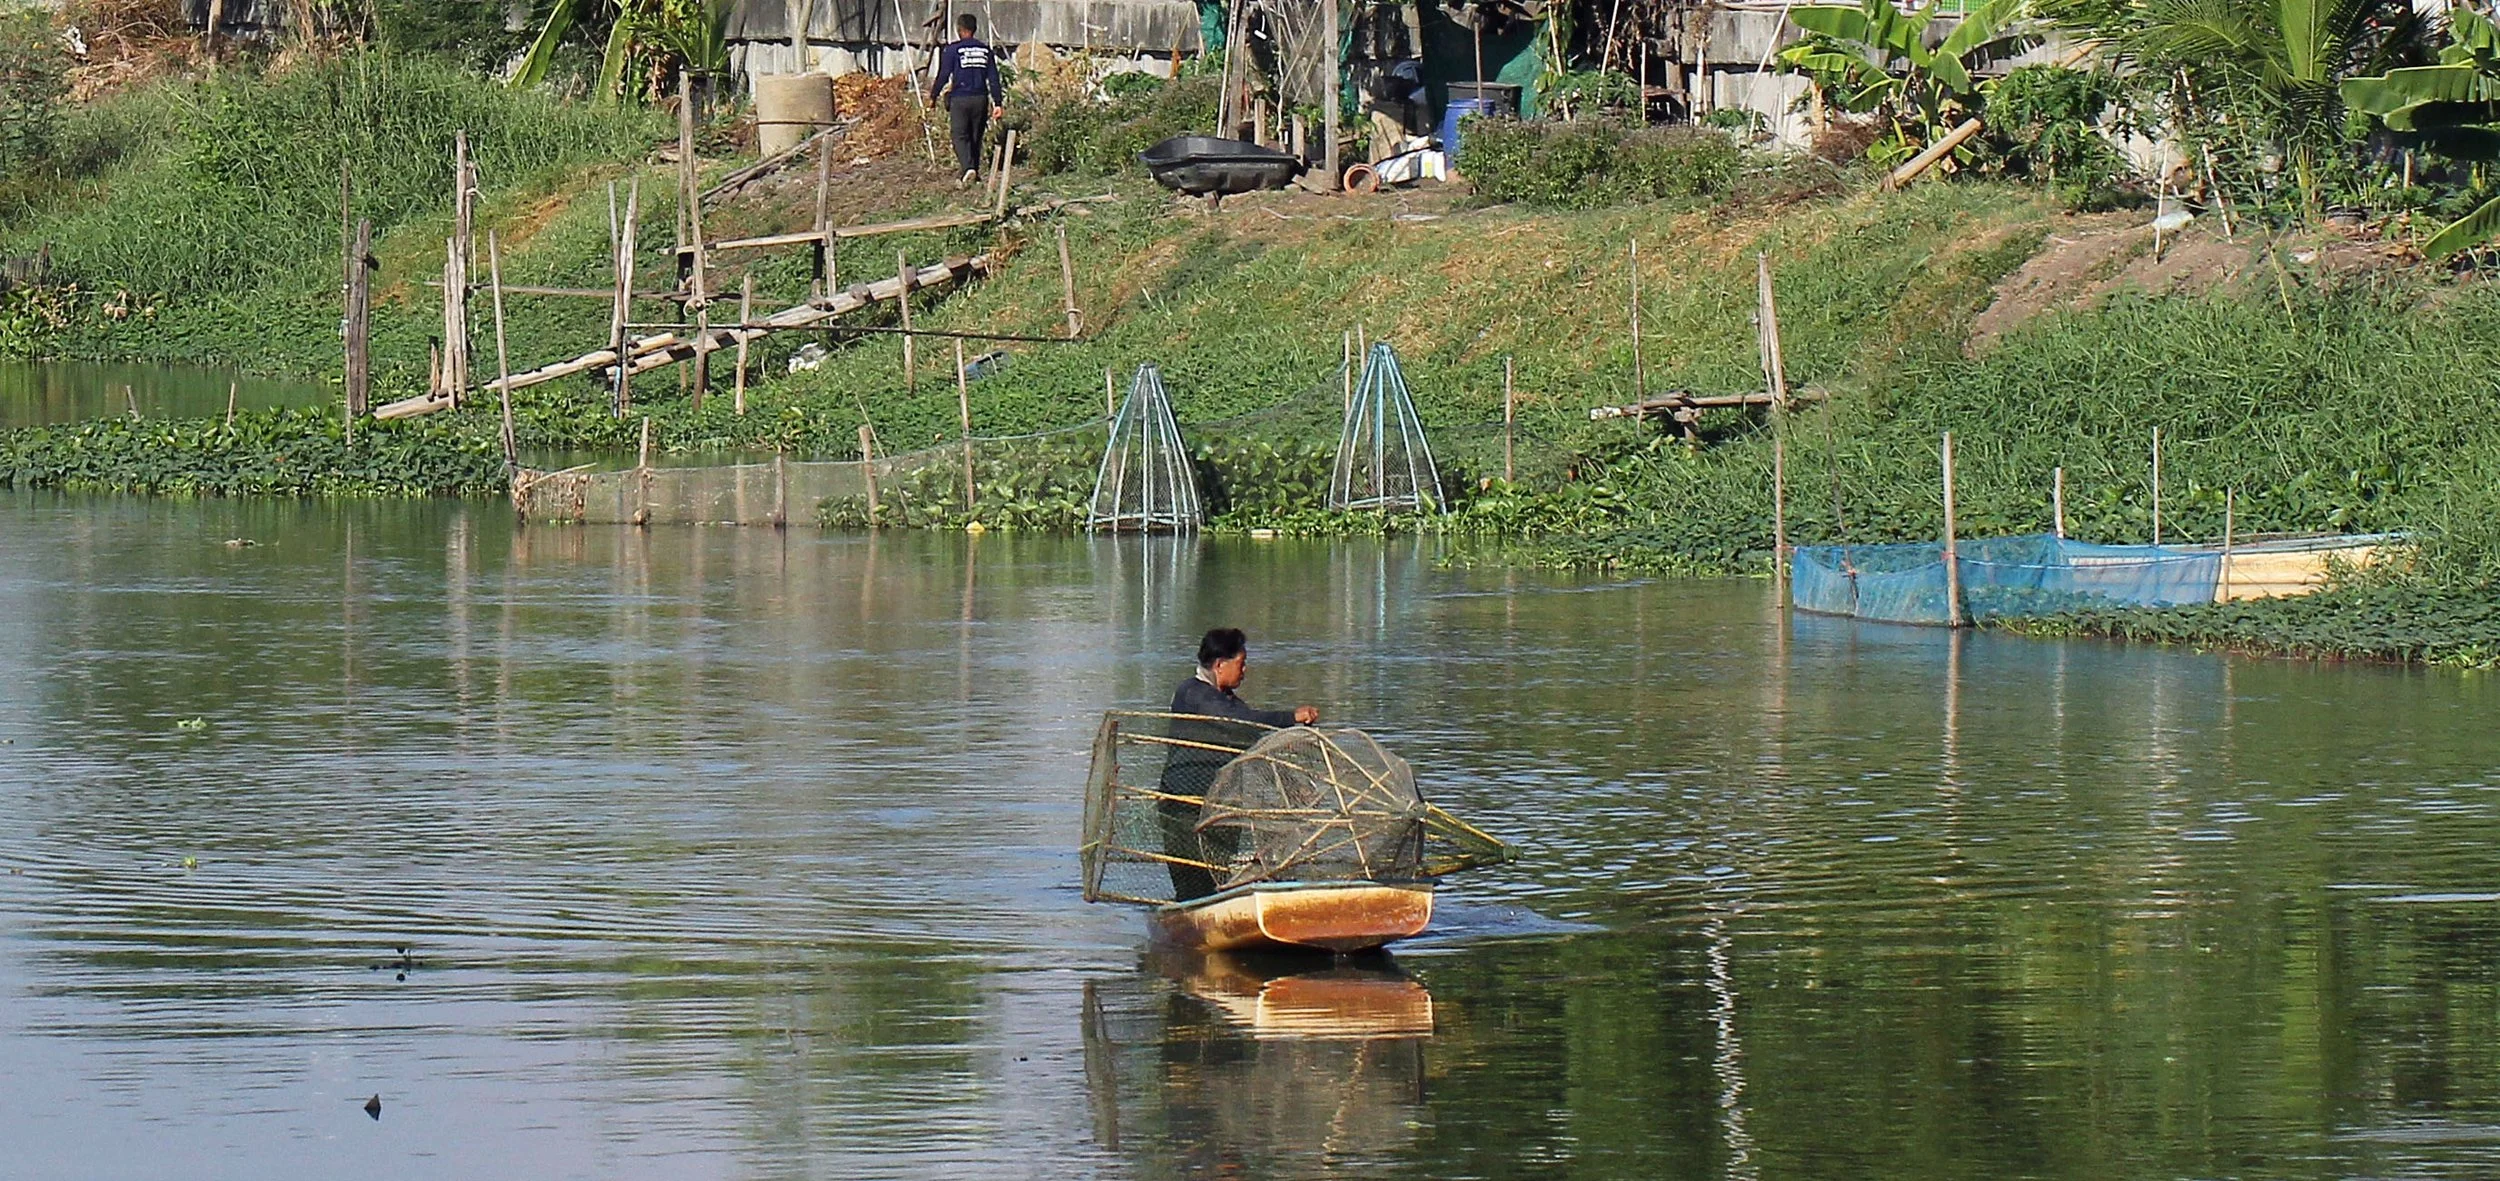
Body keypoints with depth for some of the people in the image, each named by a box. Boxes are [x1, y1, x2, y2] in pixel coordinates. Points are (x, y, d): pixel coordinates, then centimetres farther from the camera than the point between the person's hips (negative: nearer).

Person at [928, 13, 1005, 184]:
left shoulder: (952, 50, -5)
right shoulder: (985, 50, 7)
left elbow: (943, 75, -4)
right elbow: (993, 78, 6)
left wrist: (933, 96, 8)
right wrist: (998, 103, 8)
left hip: (959, 99, -4)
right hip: (981, 99, 4)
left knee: (960, 137, -4)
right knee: (976, 138, 13)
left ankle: (968, 168, -26)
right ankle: (975, 173, 17)